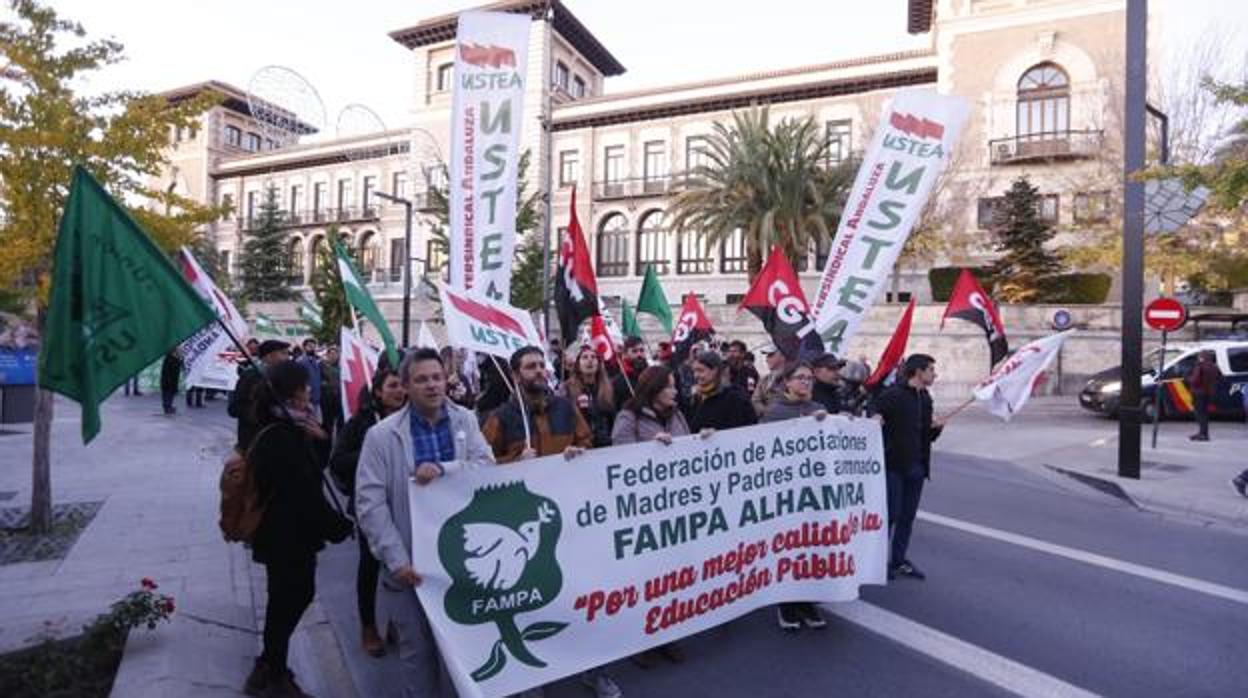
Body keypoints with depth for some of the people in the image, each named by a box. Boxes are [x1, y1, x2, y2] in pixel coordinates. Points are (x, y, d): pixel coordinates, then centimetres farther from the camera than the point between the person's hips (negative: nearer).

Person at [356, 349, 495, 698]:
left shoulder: (465, 421, 1)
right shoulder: (382, 435, -6)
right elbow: (370, 503, -9)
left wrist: (444, 469, -27)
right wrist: (396, 560, -15)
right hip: (411, 560, -1)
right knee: (416, 650, 16)